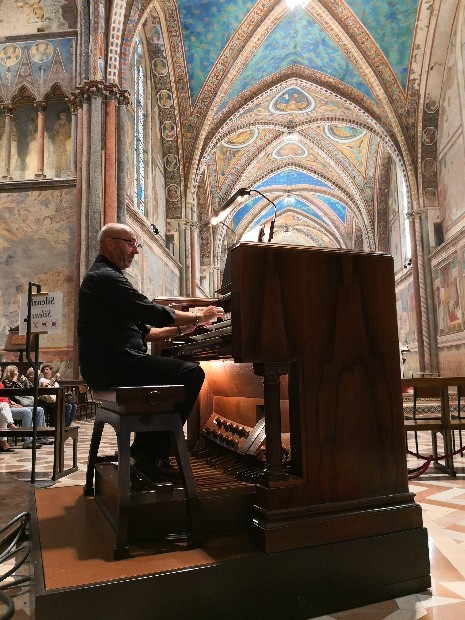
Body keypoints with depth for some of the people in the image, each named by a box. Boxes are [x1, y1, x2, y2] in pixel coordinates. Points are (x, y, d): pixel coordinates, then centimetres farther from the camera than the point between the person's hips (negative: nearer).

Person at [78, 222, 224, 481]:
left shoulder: (105, 276, 24)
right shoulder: (105, 277, -10)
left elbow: (142, 330, 22)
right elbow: (153, 312, -18)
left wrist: (182, 327, 13)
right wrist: (199, 317, -6)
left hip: (108, 364, 11)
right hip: (112, 365, -11)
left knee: (177, 370, 21)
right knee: (192, 373, -15)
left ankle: (144, 449, 16)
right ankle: (152, 454, -7)